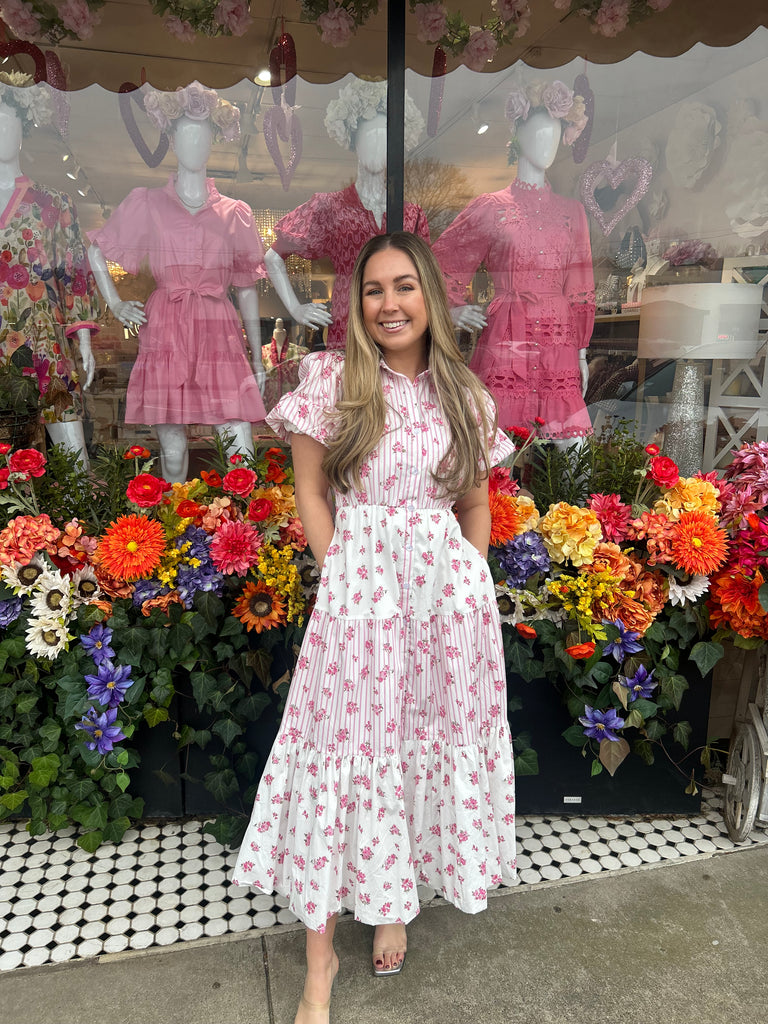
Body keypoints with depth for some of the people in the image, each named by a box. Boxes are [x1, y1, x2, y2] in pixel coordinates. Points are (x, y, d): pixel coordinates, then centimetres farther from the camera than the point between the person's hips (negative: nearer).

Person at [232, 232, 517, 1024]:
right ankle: (320, 957, 19)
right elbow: (311, 494, 0)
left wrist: (468, 583, 3)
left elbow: (476, 503, 13)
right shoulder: (330, 378, -1)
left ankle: (393, 905, 37)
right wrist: (344, 579, -6)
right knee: (344, 755, 3)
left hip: (448, 587, 4)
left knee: (430, 743, 12)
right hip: (357, 587, -3)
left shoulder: (464, 395, 7)